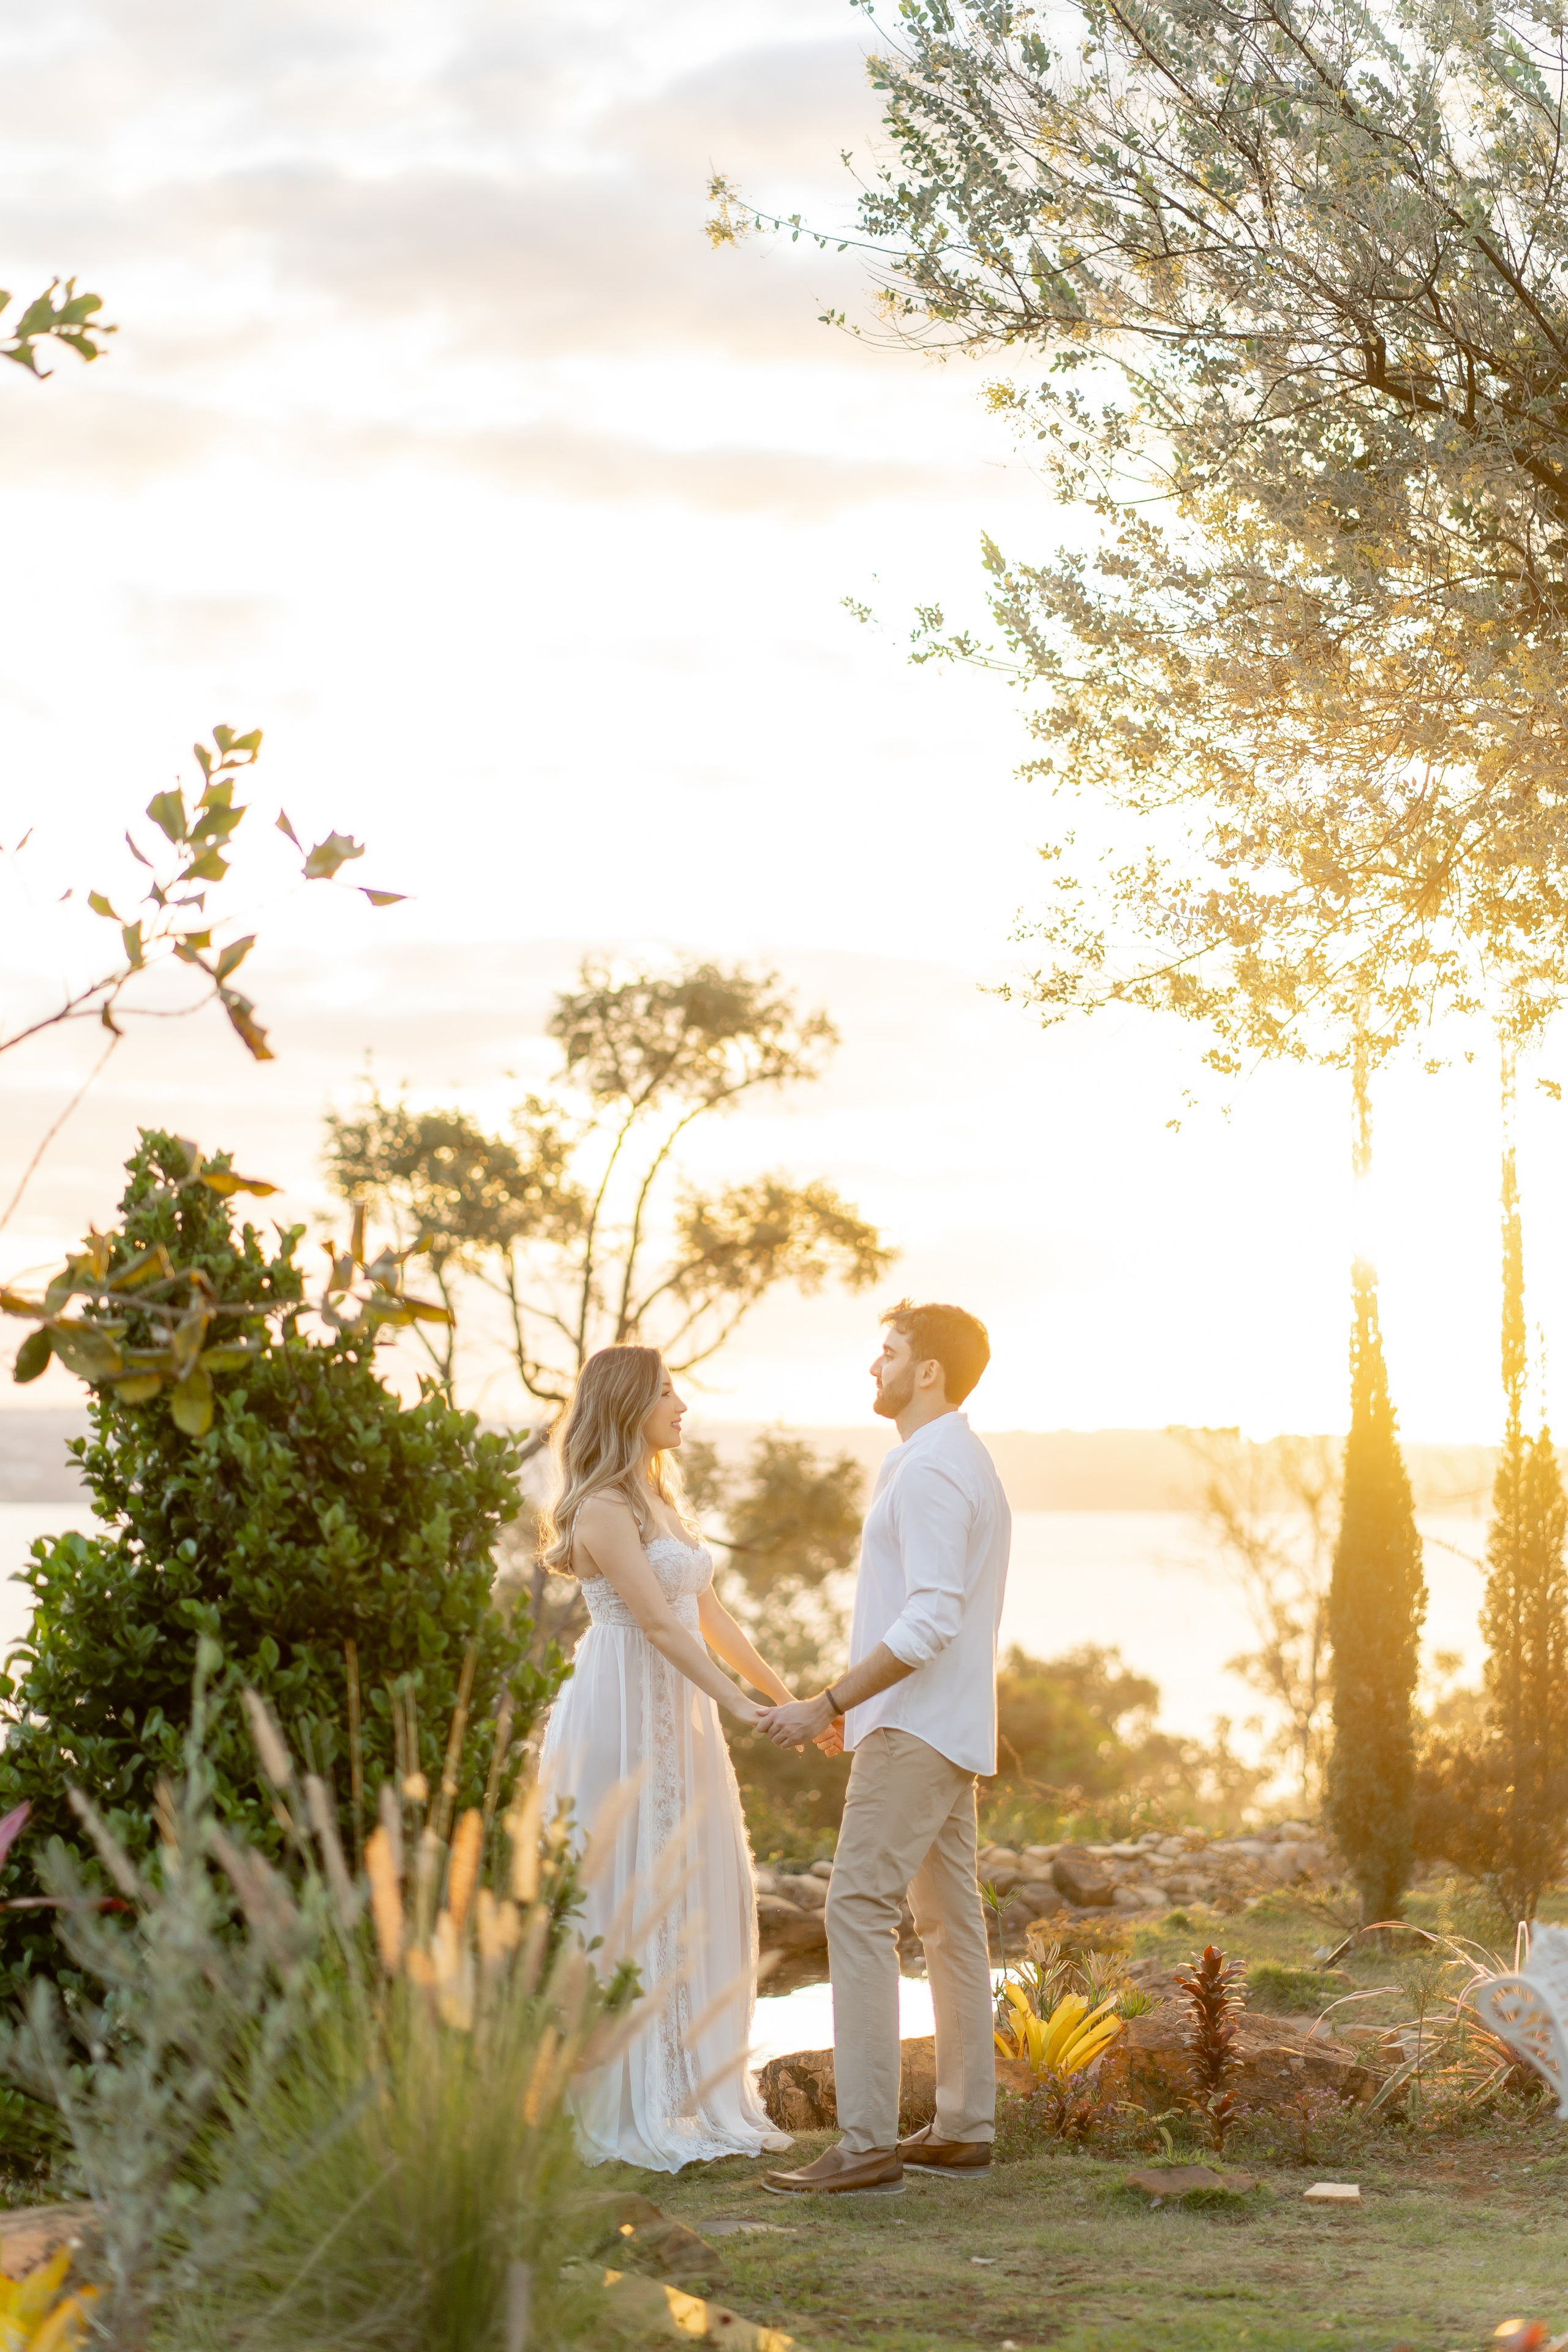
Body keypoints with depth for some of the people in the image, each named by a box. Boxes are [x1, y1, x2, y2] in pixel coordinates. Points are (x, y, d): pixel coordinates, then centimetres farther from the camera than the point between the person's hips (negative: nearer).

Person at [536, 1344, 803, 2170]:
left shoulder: (658, 1499, 16)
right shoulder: (604, 1507, -13)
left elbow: (708, 1614, 19)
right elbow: (657, 1622, -20)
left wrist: (787, 1695, 19)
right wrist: (741, 1706, -25)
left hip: (676, 1720, 9)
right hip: (623, 1720, -9)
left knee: (693, 1906, 10)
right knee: (626, 1907, -4)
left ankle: (694, 2098, 17)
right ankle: (624, 2112, 2)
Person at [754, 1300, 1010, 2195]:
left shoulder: (930, 1472, -16)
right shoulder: (971, 1464, 17)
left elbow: (930, 1621, -24)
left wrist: (827, 1707, -21)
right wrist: (850, 1706, 21)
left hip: (913, 1731, -11)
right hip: (953, 1729, 11)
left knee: (861, 1913, -12)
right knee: (951, 1919, 12)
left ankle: (869, 2141, -14)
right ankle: (964, 2129, 16)